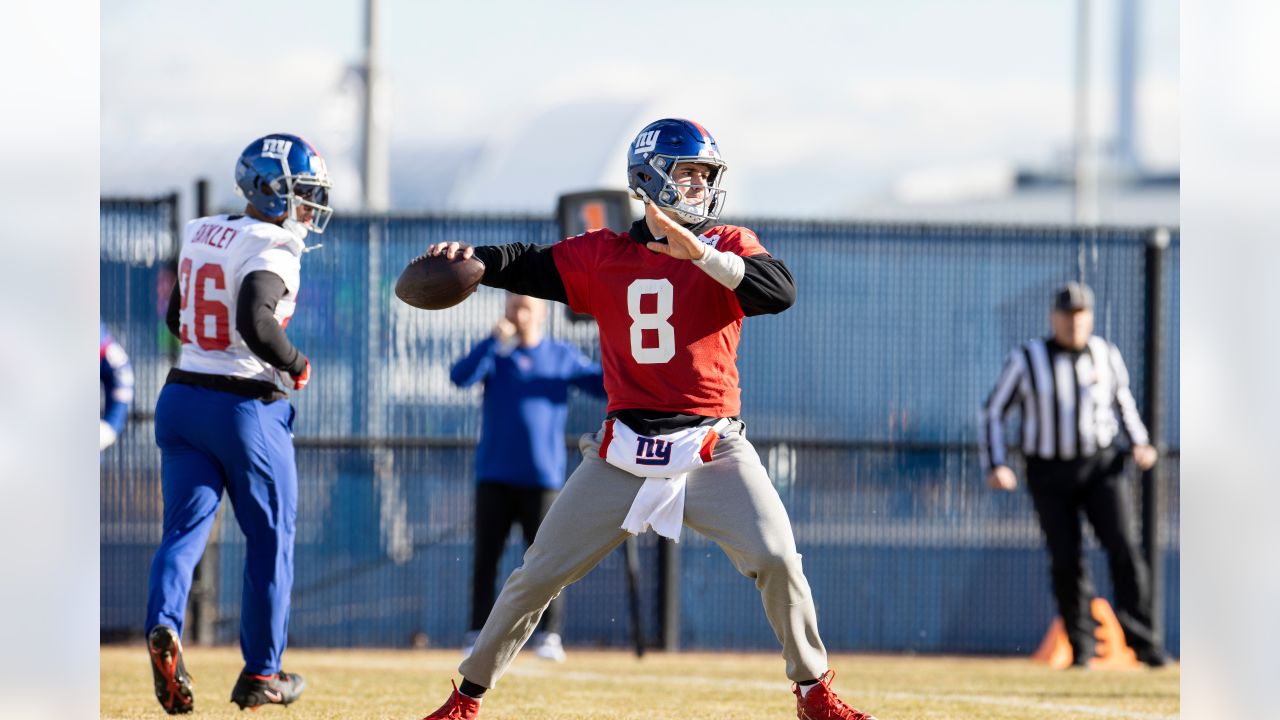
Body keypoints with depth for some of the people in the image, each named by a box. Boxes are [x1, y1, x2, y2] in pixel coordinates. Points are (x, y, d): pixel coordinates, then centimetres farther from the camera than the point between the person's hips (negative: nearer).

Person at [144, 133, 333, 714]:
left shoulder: (199, 236, 8)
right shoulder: (272, 248, -16)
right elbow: (256, 322, -30)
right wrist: (296, 364, -14)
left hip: (182, 399, 6)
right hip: (247, 407, -6)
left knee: (184, 527, 3)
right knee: (271, 539, 10)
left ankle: (164, 624, -25)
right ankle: (261, 675, 17)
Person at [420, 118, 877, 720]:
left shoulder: (728, 247, 2)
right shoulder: (603, 255, 7)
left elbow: (780, 291, -16)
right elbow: (529, 267, 0)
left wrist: (701, 253, -27)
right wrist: (469, 258, -21)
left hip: (713, 449, -1)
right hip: (625, 454, 1)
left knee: (777, 560, -16)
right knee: (539, 575, 2)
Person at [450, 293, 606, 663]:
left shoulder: (563, 357, 8)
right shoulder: (493, 353, 7)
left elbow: (607, 384, 3)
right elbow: (460, 377, -11)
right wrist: (494, 341, -22)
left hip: (541, 476, -1)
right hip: (494, 476, 1)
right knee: (485, 558, 0)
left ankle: (549, 635, 0)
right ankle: (478, 635, 5)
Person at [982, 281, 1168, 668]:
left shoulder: (1106, 355, 2)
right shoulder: (1026, 359, -6)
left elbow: (1123, 400, 19)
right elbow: (994, 412, -1)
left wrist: (1139, 443, 3)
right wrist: (996, 466, -13)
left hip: (1101, 466, 1)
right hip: (1049, 473, -1)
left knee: (1124, 547, -14)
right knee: (1066, 560, -3)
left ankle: (1141, 638, -10)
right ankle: (1081, 646, 11)